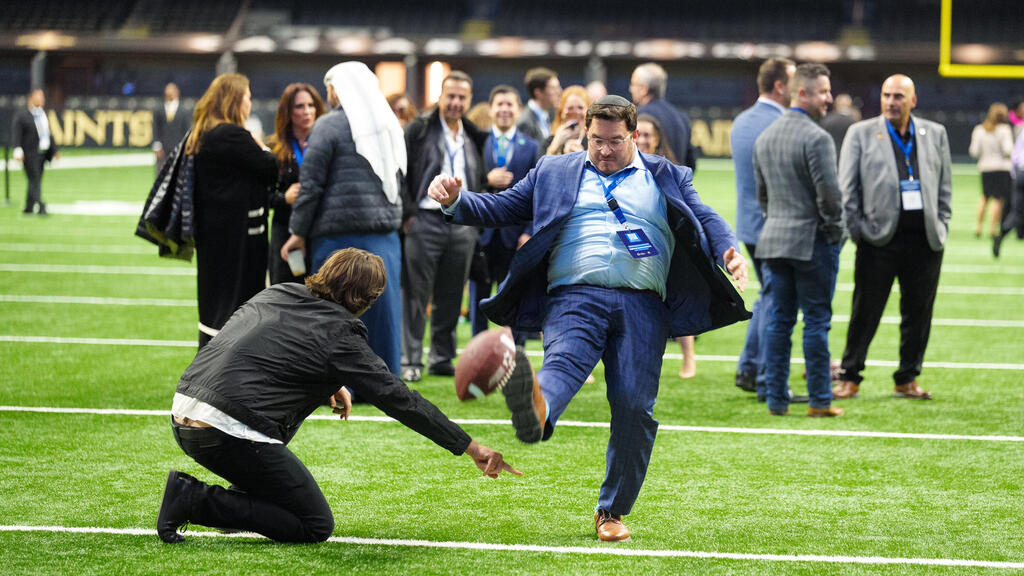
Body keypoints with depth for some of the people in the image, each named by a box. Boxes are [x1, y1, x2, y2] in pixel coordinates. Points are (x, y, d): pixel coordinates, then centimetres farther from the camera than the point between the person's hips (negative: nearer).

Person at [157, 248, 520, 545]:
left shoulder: (277, 293, 15)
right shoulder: (338, 336, -4)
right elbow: (399, 400, -3)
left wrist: (329, 385, 31)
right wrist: (471, 448, 2)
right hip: (228, 434, -8)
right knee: (316, 527, 2)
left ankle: (250, 500, 18)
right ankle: (193, 499, -8)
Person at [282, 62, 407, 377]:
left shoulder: (329, 126, -5)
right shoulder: (389, 125, 14)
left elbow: (311, 184, -7)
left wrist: (299, 232, -1)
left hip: (341, 233, -6)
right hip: (386, 233, 6)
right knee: (382, 309, 9)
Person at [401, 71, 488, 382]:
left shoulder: (475, 137, 14)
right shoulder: (419, 129, 0)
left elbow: (481, 179, 21)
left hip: (463, 224, 4)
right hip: (426, 220, -4)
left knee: (451, 297, 8)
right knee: (416, 294, -3)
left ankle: (442, 359, 16)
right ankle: (410, 361, 1)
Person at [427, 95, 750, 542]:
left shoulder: (668, 179, 22)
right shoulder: (553, 174, 23)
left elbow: (706, 220, 13)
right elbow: (499, 208, 21)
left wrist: (728, 251, -9)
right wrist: (455, 201, 2)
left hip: (642, 306, 1)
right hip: (575, 296, -1)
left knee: (634, 405, -10)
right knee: (564, 360, -32)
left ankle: (612, 512, 6)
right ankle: (536, 411, -68)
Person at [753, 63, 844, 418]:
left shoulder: (764, 137, 11)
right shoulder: (816, 138, -15)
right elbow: (829, 194, -16)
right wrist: (835, 231, -2)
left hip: (774, 239, 7)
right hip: (812, 241, -7)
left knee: (778, 320, 9)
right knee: (816, 321, -1)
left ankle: (776, 398, 10)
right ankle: (819, 401, 3)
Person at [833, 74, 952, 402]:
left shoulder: (935, 134, 12)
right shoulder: (861, 133, 4)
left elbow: (945, 186, 16)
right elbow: (847, 188, 3)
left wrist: (941, 226, 7)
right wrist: (856, 230, -5)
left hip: (925, 238, 3)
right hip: (880, 237, -3)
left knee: (918, 311, 6)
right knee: (865, 311, -1)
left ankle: (907, 380, 16)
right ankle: (850, 378, 8)